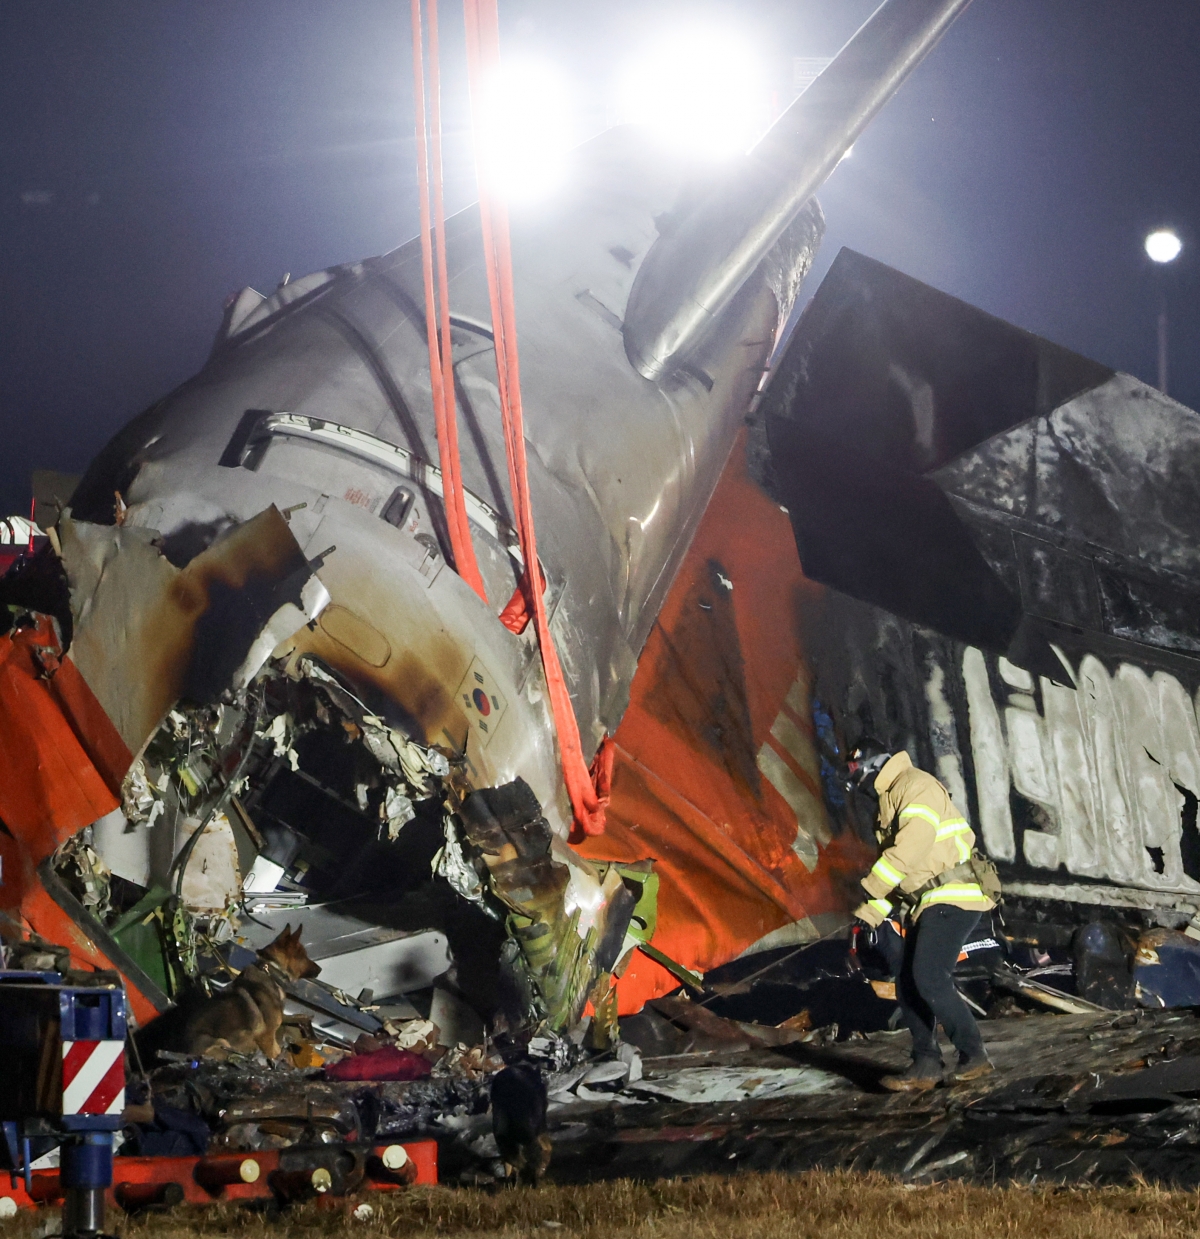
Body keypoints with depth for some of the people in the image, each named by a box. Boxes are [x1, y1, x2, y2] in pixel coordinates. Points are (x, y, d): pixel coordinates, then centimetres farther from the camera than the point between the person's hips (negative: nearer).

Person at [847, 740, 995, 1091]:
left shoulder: (915, 786, -11)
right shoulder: (893, 797, 23)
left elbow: (912, 845, -24)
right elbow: (902, 856, 25)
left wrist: (871, 886, -22)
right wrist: (873, 911, 17)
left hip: (953, 897, -11)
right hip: (925, 903, 11)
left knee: (930, 980, -19)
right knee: (908, 985, 7)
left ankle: (974, 1056, -9)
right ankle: (925, 1065, 11)